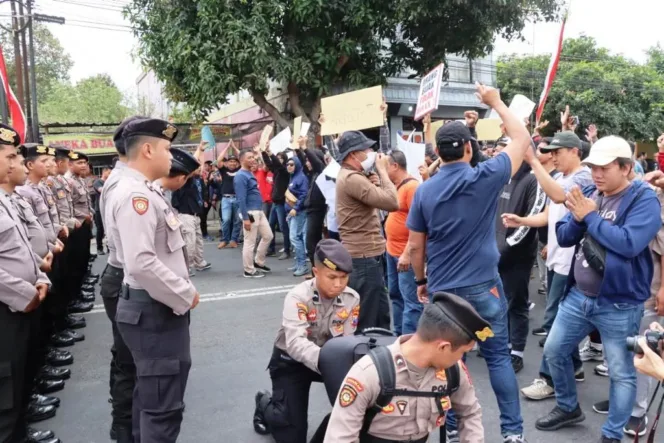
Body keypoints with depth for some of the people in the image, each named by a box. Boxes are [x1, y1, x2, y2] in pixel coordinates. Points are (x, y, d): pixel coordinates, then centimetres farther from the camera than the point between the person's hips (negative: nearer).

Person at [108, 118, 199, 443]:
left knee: (150, 396, 24)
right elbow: (141, 263, -30)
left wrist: (181, 292, 13)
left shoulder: (142, 191, 12)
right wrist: (186, 295, -19)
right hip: (155, 309, -11)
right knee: (163, 406, -1)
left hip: (157, 306, 11)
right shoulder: (136, 195, -21)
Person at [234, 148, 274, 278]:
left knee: (268, 236, 15)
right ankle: (249, 271, 9)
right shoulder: (241, 176, -15)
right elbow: (241, 199, -20)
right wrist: (245, 218, -23)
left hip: (259, 211, 10)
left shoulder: (250, 174, 14)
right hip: (250, 213, -10)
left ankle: (258, 262, 27)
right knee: (250, 242, -1)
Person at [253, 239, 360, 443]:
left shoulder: (352, 299, -15)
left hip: (329, 357, 4)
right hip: (291, 360, -3)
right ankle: (265, 404, 26)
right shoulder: (298, 297, -28)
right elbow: (295, 343, -40)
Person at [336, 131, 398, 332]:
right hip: (364, 257, -11)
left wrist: (373, 183, -1)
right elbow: (392, 202, -25)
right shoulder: (352, 178, -20)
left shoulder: (353, 176, 15)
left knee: (381, 314, 20)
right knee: (366, 322, 0)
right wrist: (382, 170, -13)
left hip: (368, 254, 11)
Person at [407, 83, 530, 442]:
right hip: (483, 286, -1)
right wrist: (496, 103, 13)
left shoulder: (424, 190, -4)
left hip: (441, 290, 2)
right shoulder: (486, 178, -10)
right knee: (498, 356, 10)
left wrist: (421, 281, 15)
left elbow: (415, 246, 1)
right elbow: (522, 140, 4)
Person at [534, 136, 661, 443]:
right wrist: (577, 216, -14)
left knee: (621, 373, 8)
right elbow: (564, 237, 5)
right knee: (554, 351, 15)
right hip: (578, 295, 7)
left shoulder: (644, 199, -12)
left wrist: (590, 216, -18)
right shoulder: (588, 194, 6)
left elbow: (628, 243, -28)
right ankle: (568, 408, 37)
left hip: (619, 304, -6)